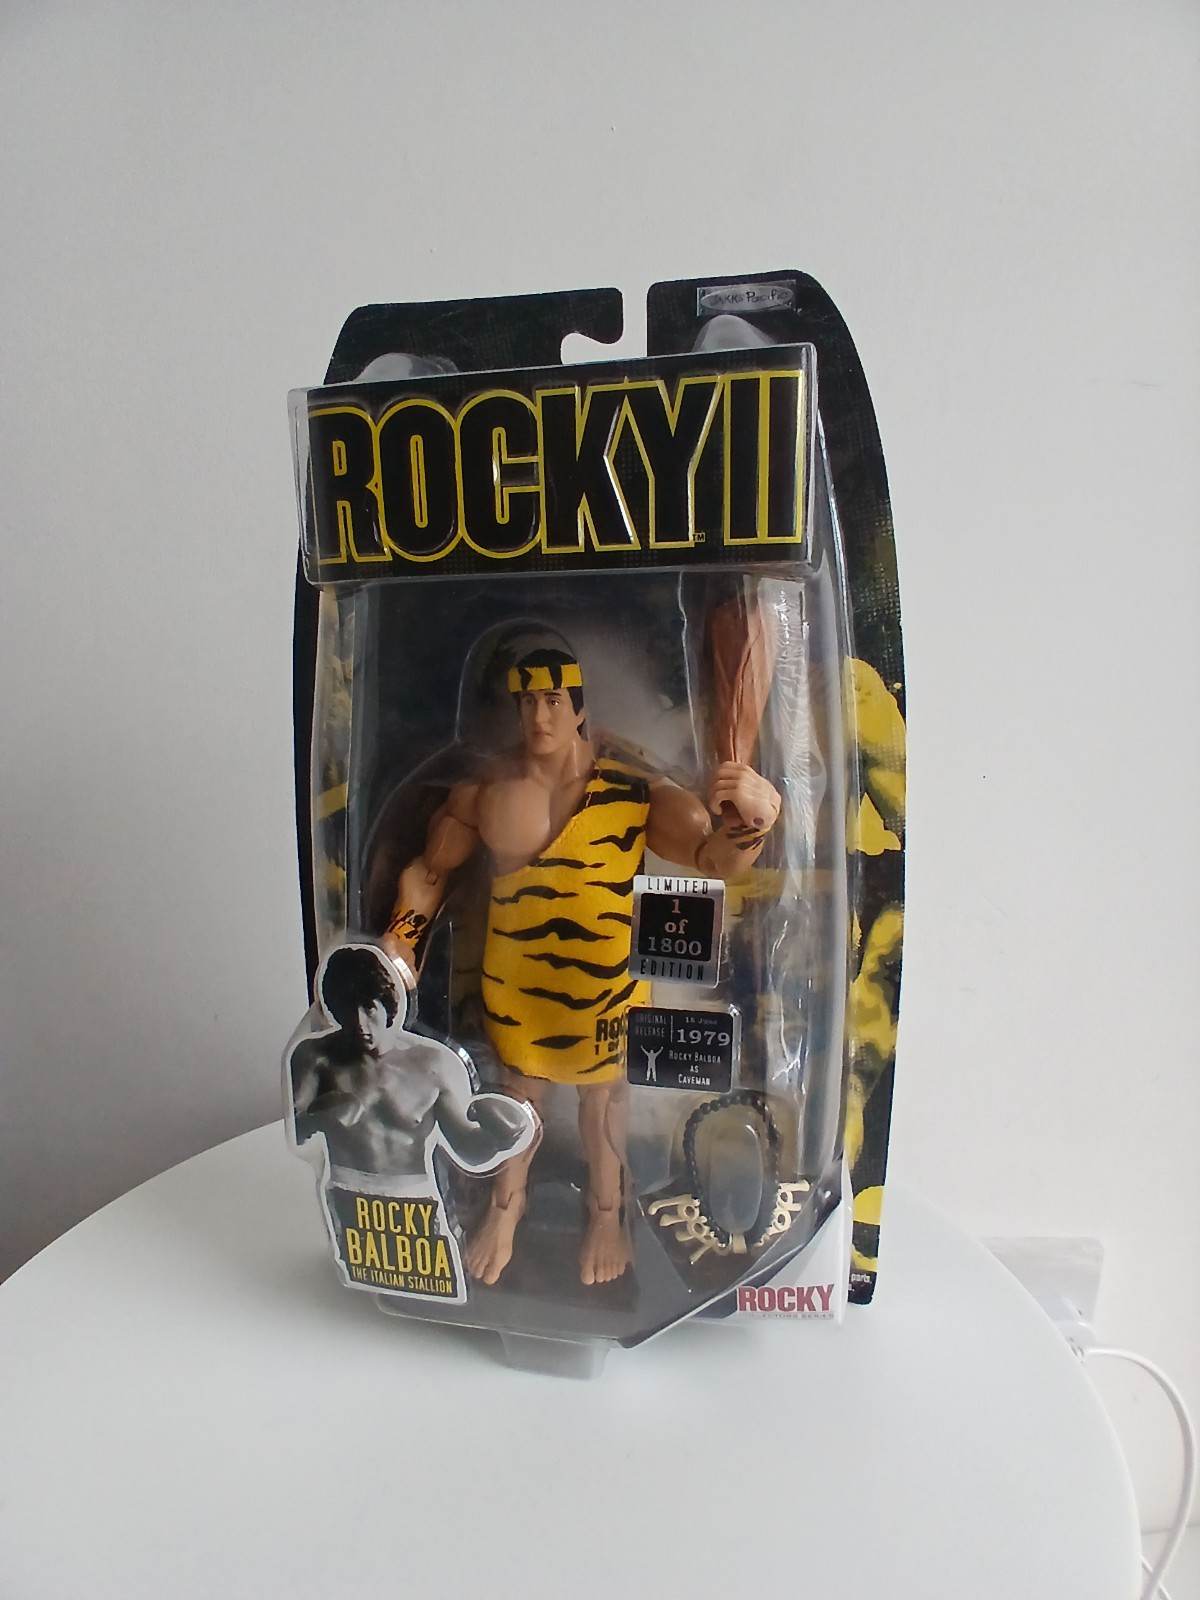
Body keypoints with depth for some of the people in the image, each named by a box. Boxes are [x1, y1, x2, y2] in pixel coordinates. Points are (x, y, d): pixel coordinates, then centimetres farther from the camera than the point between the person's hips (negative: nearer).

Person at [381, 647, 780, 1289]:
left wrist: (745, 821, -52)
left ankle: (606, 1212, 47)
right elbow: (430, 868, 4)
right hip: (513, 972, 2)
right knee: (521, 1084, 23)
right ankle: (507, 1204, 50)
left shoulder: (635, 791, -19)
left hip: (603, 976, -2)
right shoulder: (483, 791, -10)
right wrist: (402, 936, -9)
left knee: (602, 1090, 20)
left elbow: (712, 855, -30)